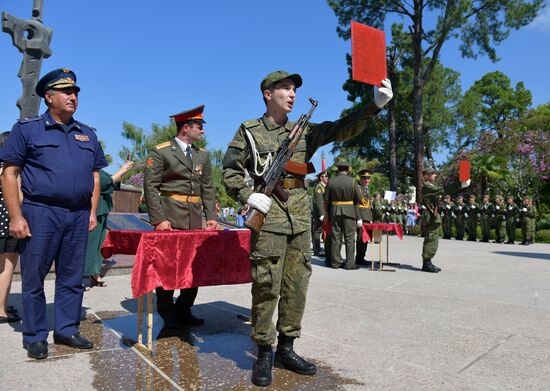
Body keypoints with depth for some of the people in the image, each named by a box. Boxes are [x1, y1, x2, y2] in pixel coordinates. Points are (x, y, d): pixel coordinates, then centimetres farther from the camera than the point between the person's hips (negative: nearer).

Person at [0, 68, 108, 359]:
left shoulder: (87, 134, 15)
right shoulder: (27, 129, 2)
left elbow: (94, 176, 16)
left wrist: (92, 212, 7)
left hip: (79, 215, 4)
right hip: (41, 213, -4)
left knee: (72, 277, 10)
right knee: (33, 278, 4)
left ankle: (66, 330, 23)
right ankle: (35, 337, 18)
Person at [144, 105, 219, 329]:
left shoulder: (202, 155, 16)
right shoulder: (160, 152, -1)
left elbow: (208, 189, 14)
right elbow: (150, 186, -6)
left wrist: (211, 217, 4)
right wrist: (158, 219, -14)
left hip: (195, 218, 6)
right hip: (169, 216, -5)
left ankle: (183, 310, 21)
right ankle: (167, 314, 17)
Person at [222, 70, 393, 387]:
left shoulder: (304, 131, 12)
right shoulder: (249, 131, 3)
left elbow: (343, 129, 5)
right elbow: (231, 171, 3)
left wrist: (376, 105, -6)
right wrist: (247, 195, -15)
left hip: (301, 220, 5)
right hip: (268, 220, -4)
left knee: (297, 287, 9)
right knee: (266, 288, -1)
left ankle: (286, 349, 24)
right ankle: (264, 354, 15)